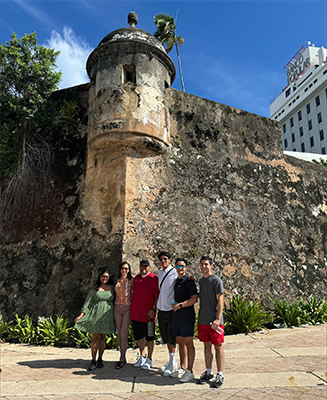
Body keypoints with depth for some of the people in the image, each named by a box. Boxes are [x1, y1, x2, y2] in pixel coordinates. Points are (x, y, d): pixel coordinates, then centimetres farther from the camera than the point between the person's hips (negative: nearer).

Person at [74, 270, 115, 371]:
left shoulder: (112, 288, 7)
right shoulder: (94, 289, 4)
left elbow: (116, 301, 12)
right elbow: (88, 302, 2)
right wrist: (81, 315, -7)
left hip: (107, 316, 1)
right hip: (96, 315, -1)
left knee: (103, 338, 6)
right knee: (95, 338, -4)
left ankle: (100, 359, 17)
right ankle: (93, 361, 3)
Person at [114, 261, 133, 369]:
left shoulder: (131, 280, -3)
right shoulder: (116, 280, 6)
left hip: (127, 308, -4)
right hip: (117, 308, 4)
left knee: (123, 334, -6)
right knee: (119, 334, 9)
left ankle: (122, 358, 6)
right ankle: (123, 357, 21)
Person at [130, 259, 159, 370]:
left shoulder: (153, 279, -8)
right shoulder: (136, 278, 11)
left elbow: (157, 296, -10)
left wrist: (153, 309, -16)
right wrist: (132, 308, 16)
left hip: (147, 314, -6)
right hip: (135, 313, 6)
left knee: (149, 337, 6)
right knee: (139, 336, 15)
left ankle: (149, 360, 19)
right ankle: (142, 357, 32)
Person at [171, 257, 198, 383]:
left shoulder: (188, 281, -10)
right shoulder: (176, 281, 16)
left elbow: (194, 298, -18)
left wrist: (180, 305, -21)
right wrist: (174, 305, 9)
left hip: (186, 317, -8)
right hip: (176, 316, 8)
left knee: (188, 343, -2)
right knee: (180, 342, 14)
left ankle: (189, 371, 7)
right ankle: (182, 368, 25)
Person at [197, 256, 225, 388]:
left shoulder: (216, 280, -10)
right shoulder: (201, 280, 11)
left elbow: (220, 300, -13)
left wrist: (217, 319, -17)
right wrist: (200, 318, 13)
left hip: (214, 321, -6)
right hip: (202, 321, 6)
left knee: (218, 346, 4)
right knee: (207, 346, 14)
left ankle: (220, 375, 13)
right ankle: (208, 372, 25)